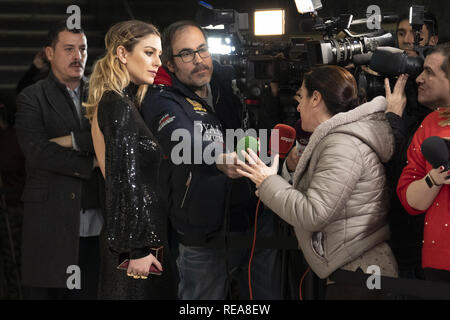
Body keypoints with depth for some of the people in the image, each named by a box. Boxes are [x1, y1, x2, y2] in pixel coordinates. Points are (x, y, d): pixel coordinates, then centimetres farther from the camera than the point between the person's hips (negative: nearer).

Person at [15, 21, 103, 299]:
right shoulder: (32, 98, 4)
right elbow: (37, 152, -10)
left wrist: (72, 140, -9)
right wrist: (92, 164, -9)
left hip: (97, 222, 3)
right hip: (51, 222, -2)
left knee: (90, 292, 2)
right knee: (45, 291, 0)